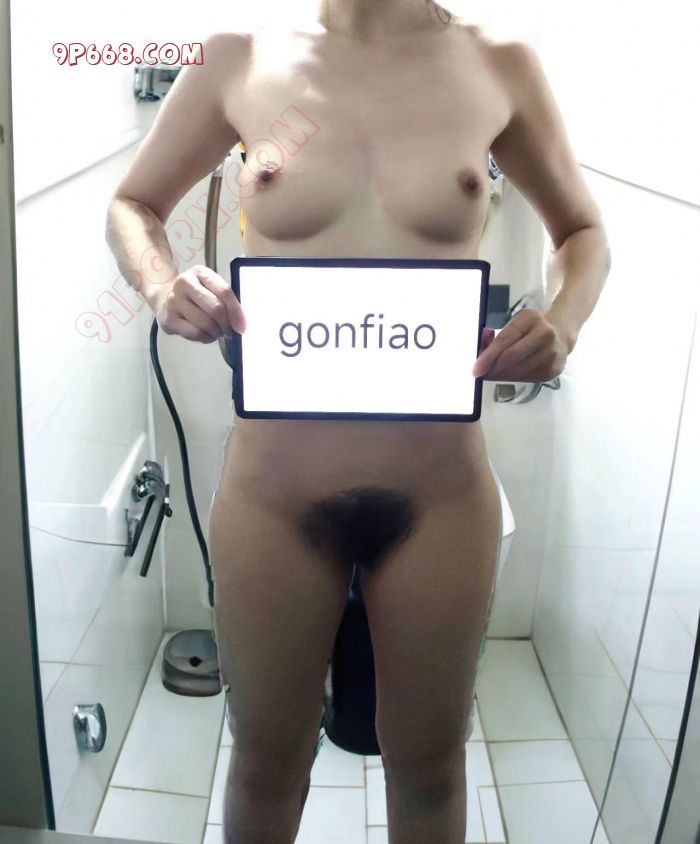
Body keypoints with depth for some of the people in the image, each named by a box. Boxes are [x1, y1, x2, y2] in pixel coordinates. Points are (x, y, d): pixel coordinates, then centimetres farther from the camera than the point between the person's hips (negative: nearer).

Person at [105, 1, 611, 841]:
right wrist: (163, 286, -10)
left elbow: (583, 232, 13)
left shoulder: (500, 68, 0)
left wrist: (560, 323, -9)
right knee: (266, 761, 21)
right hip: (271, 488, 0)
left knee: (428, 764, 21)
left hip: (441, 491, 1)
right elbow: (131, 206, 13)